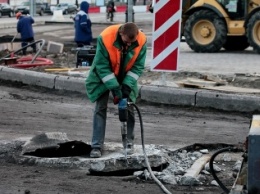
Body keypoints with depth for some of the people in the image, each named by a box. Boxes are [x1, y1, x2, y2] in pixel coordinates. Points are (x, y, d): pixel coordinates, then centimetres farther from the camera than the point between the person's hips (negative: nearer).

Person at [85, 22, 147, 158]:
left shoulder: (141, 41, -24)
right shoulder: (105, 38, -33)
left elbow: (138, 66, -14)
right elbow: (102, 66, -26)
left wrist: (127, 86, -24)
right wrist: (114, 88, -29)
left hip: (126, 78, 3)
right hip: (104, 77, -2)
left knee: (128, 108, 2)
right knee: (100, 108, -7)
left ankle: (129, 142, 18)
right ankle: (96, 146, -5)